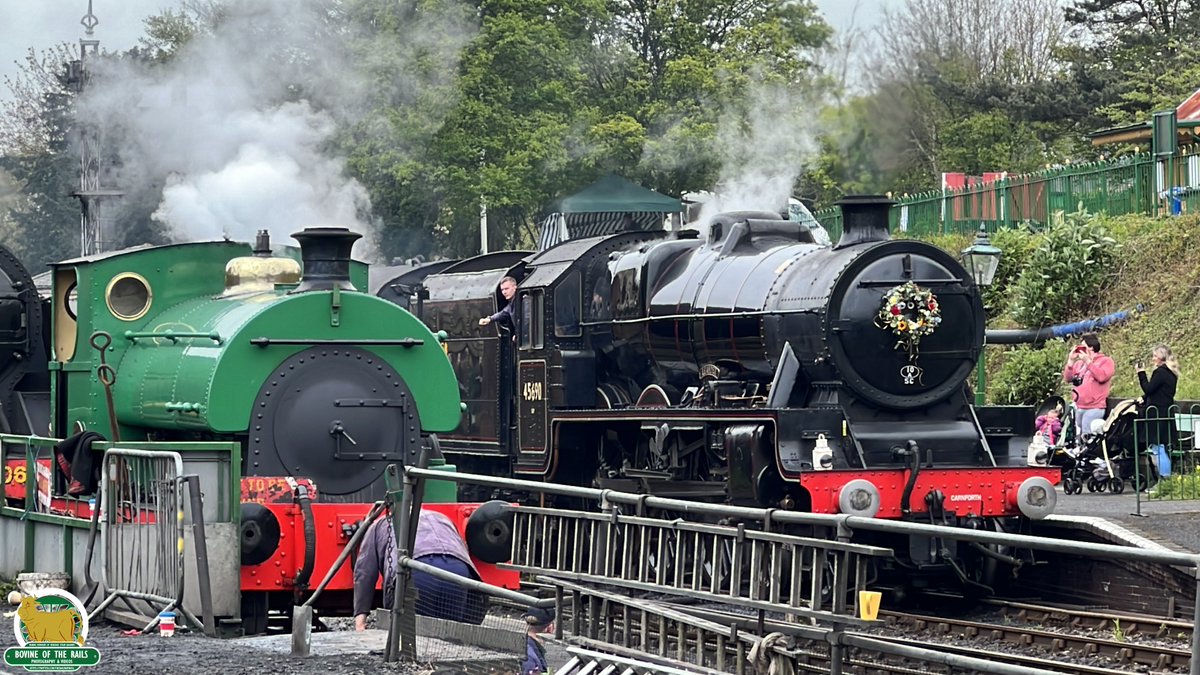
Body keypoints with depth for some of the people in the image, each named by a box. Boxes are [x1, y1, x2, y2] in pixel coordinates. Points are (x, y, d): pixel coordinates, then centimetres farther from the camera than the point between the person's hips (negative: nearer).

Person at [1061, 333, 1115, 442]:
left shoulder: (1106, 361, -1)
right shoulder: (1079, 363, 20)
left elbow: (1101, 376, -18)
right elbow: (1067, 378, 15)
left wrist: (1088, 361, -14)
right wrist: (1070, 361, 4)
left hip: (1094, 409, -8)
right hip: (1078, 407, 8)